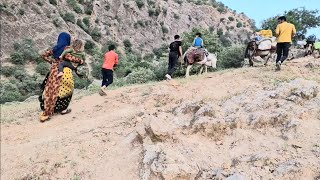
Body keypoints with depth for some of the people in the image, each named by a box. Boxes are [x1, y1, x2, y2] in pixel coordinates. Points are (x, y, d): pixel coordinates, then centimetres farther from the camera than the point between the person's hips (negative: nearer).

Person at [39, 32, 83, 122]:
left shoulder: (55, 48, 11)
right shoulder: (66, 48, -8)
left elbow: (44, 55, 12)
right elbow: (68, 56, -26)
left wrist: (51, 61, 14)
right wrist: (80, 60, -15)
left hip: (54, 70, 6)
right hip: (64, 71, -6)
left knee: (52, 89, 12)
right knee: (65, 90, 10)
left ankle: (48, 110, 15)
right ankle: (63, 109, 17)